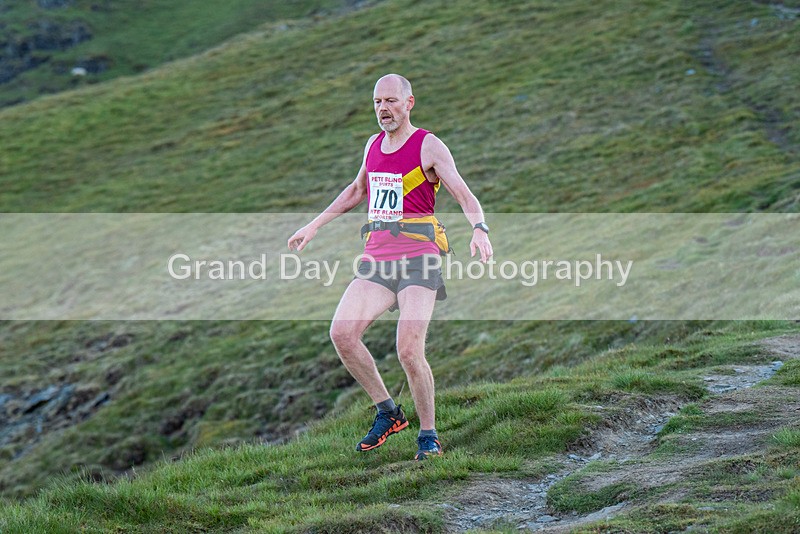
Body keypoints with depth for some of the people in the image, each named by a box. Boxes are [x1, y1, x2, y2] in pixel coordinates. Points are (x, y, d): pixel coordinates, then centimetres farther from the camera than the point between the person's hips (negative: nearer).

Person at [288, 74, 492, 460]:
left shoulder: (429, 147, -3)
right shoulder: (373, 145, 15)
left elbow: (466, 198, -11)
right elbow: (357, 190, 33)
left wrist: (479, 230, -31)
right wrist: (314, 226, 33)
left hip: (417, 258, -6)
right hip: (377, 258, 6)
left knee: (409, 351, -16)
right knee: (342, 333, -11)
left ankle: (428, 434, 2)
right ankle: (387, 412, 6)